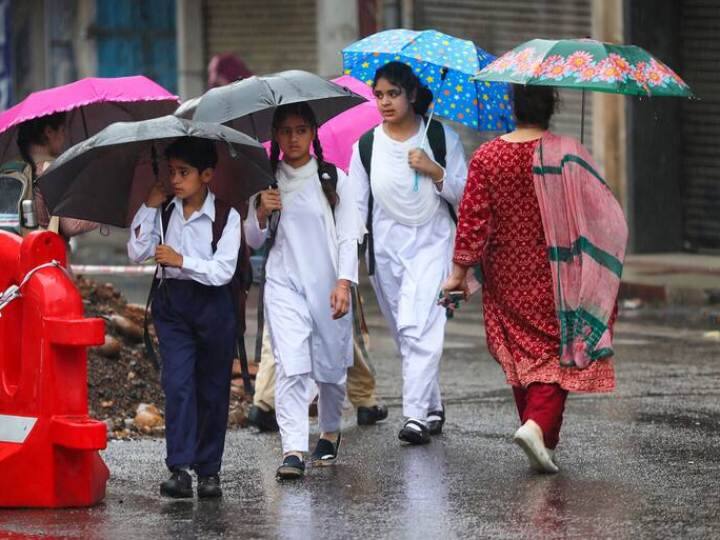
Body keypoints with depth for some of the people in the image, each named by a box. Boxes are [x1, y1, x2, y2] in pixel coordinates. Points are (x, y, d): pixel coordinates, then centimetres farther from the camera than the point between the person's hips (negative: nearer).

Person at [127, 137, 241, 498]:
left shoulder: (226, 217, -7)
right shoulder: (164, 212, 4)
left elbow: (223, 271, -13)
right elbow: (137, 253, -1)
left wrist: (181, 261, -22)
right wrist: (149, 207, -4)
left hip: (212, 304, -2)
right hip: (172, 302, 2)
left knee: (213, 388, 5)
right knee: (177, 383, -10)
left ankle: (209, 471, 13)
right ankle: (179, 469, -15)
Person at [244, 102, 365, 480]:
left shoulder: (332, 179, 3)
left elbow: (348, 235, -1)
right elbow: (253, 240, 13)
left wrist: (343, 283, -12)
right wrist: (261, 213, -7)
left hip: (327, 283, 0)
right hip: (284, 283, 0)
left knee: (331, 364, 10)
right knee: (291, 365, -14)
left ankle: (330, 431, 36)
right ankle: (293, 449, -21)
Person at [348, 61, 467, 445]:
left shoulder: (442, 137, 0)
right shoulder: (366, 146, 5)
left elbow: (464, 196, 0)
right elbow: (357, 205, 8)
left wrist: (435, 171, -15)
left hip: (431, 244, -3)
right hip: (386, 248, 3)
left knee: (418, 328, -18)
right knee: (404, 334, 9)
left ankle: (416, 415, -22)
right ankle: (432, 409, 24)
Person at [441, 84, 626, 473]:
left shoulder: (486, 157, -3)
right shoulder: (568, 155, -9)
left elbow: (473, 219, -5)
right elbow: (601, 212, -5)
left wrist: (460, 270, -1)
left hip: (506, 281, 3)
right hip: (553, 279, -3)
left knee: (522, 354, 14)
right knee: (556, 353, 3)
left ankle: (541, 441, 20)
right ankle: (539, 425, -20)